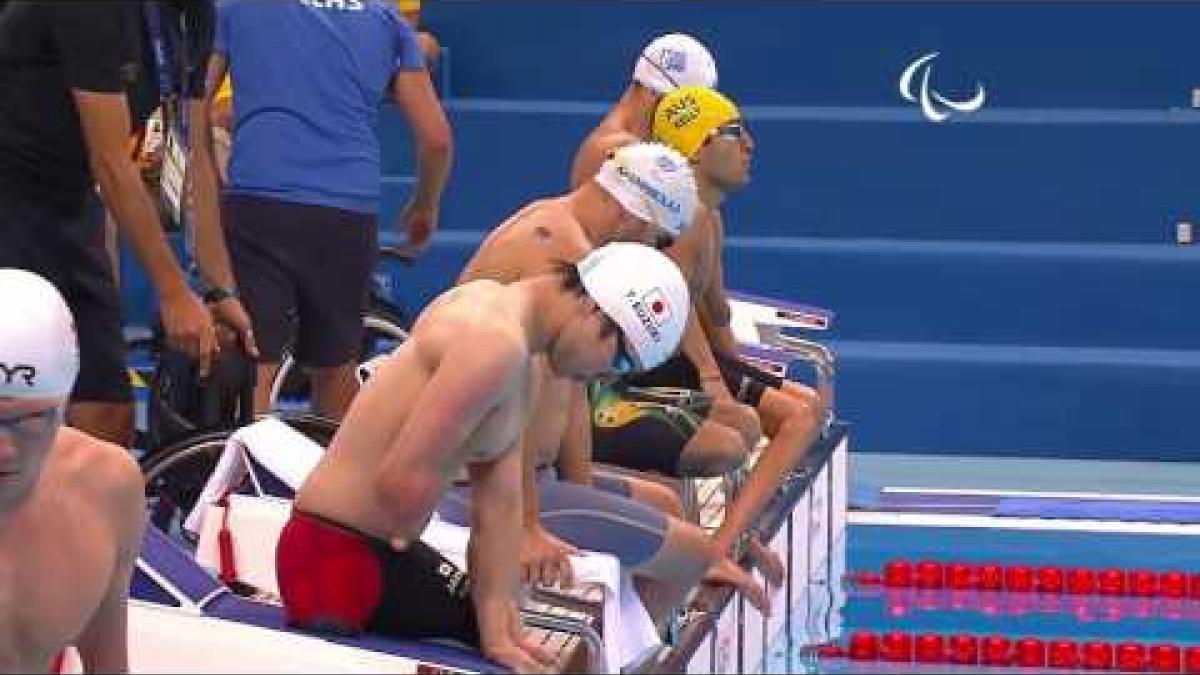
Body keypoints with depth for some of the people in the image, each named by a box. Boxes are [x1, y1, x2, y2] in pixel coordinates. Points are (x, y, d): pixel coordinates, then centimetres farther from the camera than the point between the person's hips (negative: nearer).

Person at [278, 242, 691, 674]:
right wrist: (402, 539, -7)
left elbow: (499, 507, 9)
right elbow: (407, 479, -29)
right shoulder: (496, 343, -24)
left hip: (387, 547, 11)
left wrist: (498, 633, 2)